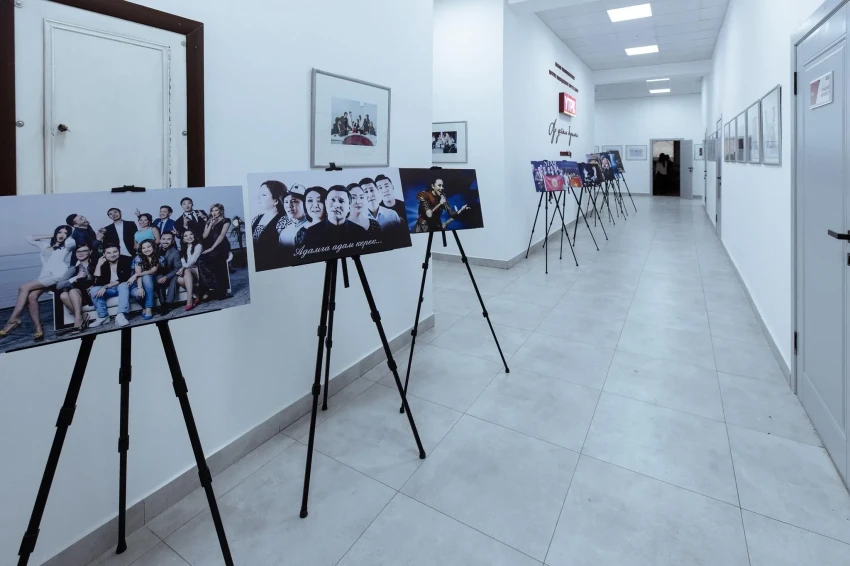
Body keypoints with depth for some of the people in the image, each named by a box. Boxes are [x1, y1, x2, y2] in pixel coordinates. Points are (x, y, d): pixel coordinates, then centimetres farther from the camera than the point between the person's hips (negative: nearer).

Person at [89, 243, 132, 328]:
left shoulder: (126, 260, -10)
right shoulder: (102, 264, -1)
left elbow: (124, 279, -18)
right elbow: (97, 283, -11)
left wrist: (105, 287, -23)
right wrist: (98, 265, -17)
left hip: (123, 287, -4)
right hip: (108, 290, 4)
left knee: (123, 285, -35)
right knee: (94, 290, -21)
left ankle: (120, 315, -47)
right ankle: (103, 316, -15)